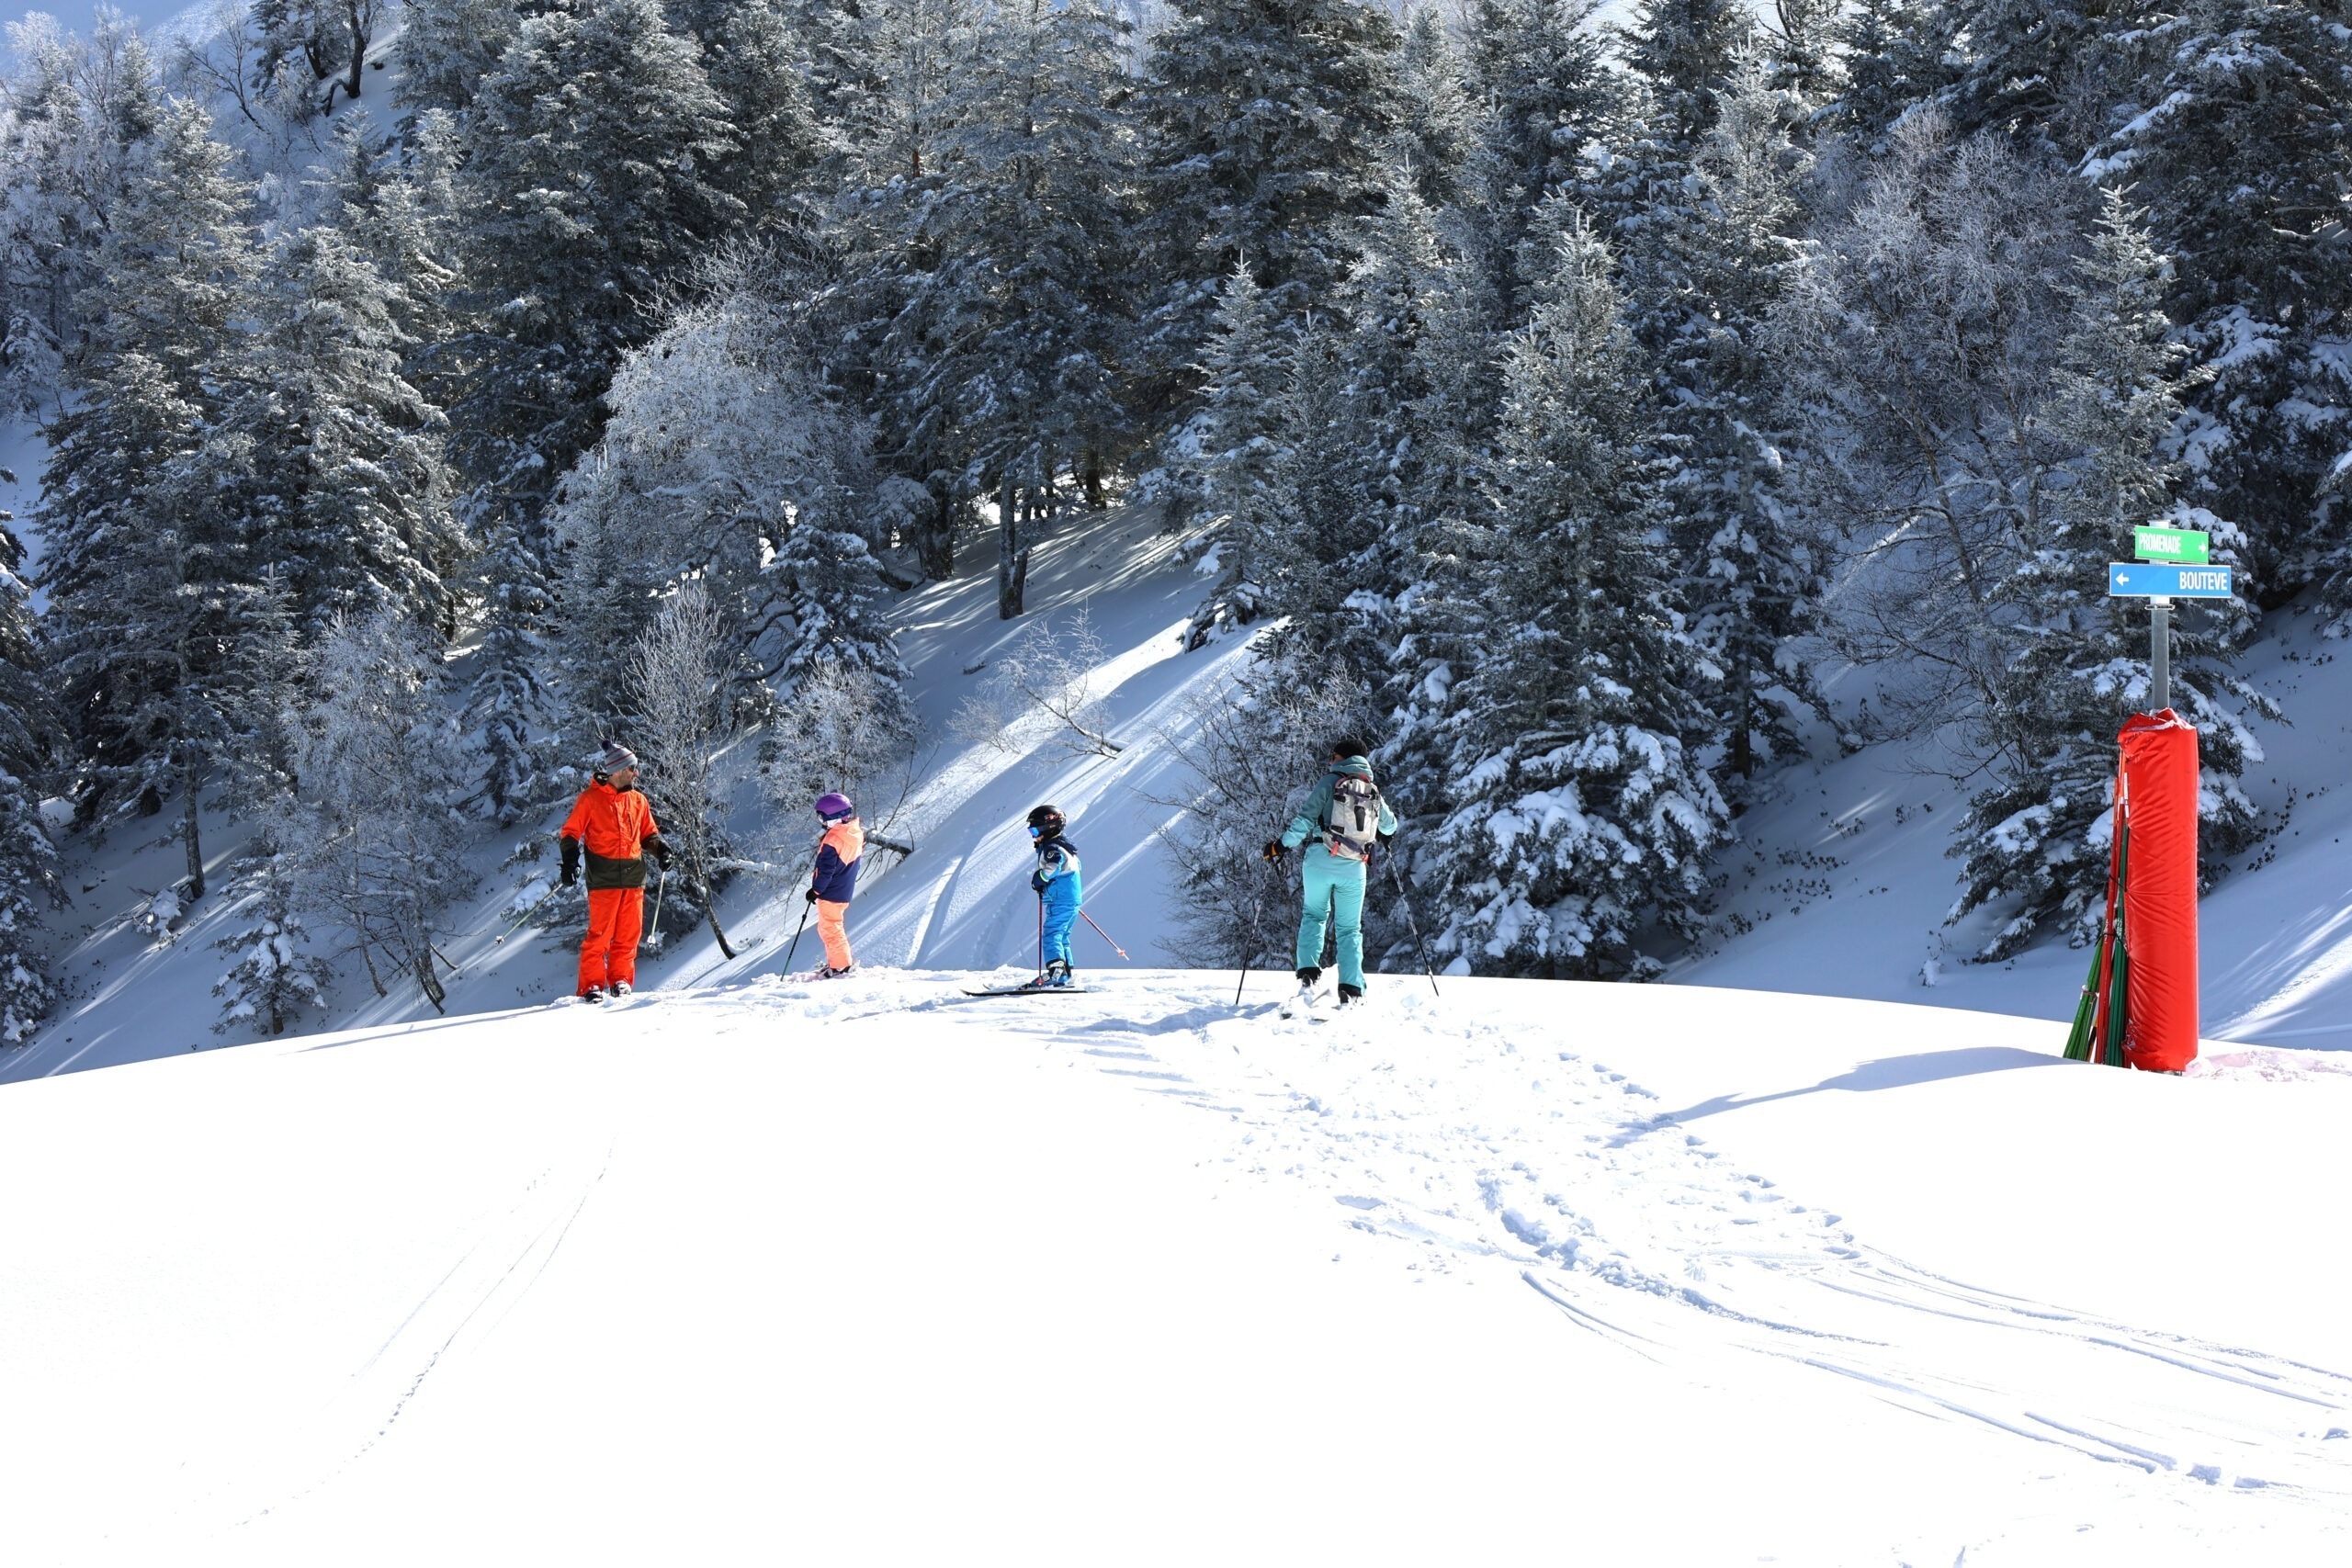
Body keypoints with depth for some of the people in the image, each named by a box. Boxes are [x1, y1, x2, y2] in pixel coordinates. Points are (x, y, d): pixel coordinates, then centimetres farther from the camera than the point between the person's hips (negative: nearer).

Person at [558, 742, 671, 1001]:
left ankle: (620, 980, 16)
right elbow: (571, 832, 1)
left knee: (629, 932, 5)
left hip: (633, 875, 5)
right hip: (604, 878, -5)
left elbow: (648, 833, 23)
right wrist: (570, 861, -12)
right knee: (600, 933, -6)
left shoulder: (637, 800, 14)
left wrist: (660, 849, 3)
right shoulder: (591, 799, -1)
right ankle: (591, 985, 0)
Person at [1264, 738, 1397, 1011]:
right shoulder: (1373, 792, 13)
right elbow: (1390, 826, 30)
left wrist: (1281, 845, -4)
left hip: (1320, 859, -3)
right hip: (1354, 867, 3)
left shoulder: (1330, 782, 0)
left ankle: (1308, 975, 2)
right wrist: (1384, 834, 52)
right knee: (1349, 928, 13)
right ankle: (1350, 990, 1)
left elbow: (1305, 818, -9)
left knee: (1314, 915, 18)